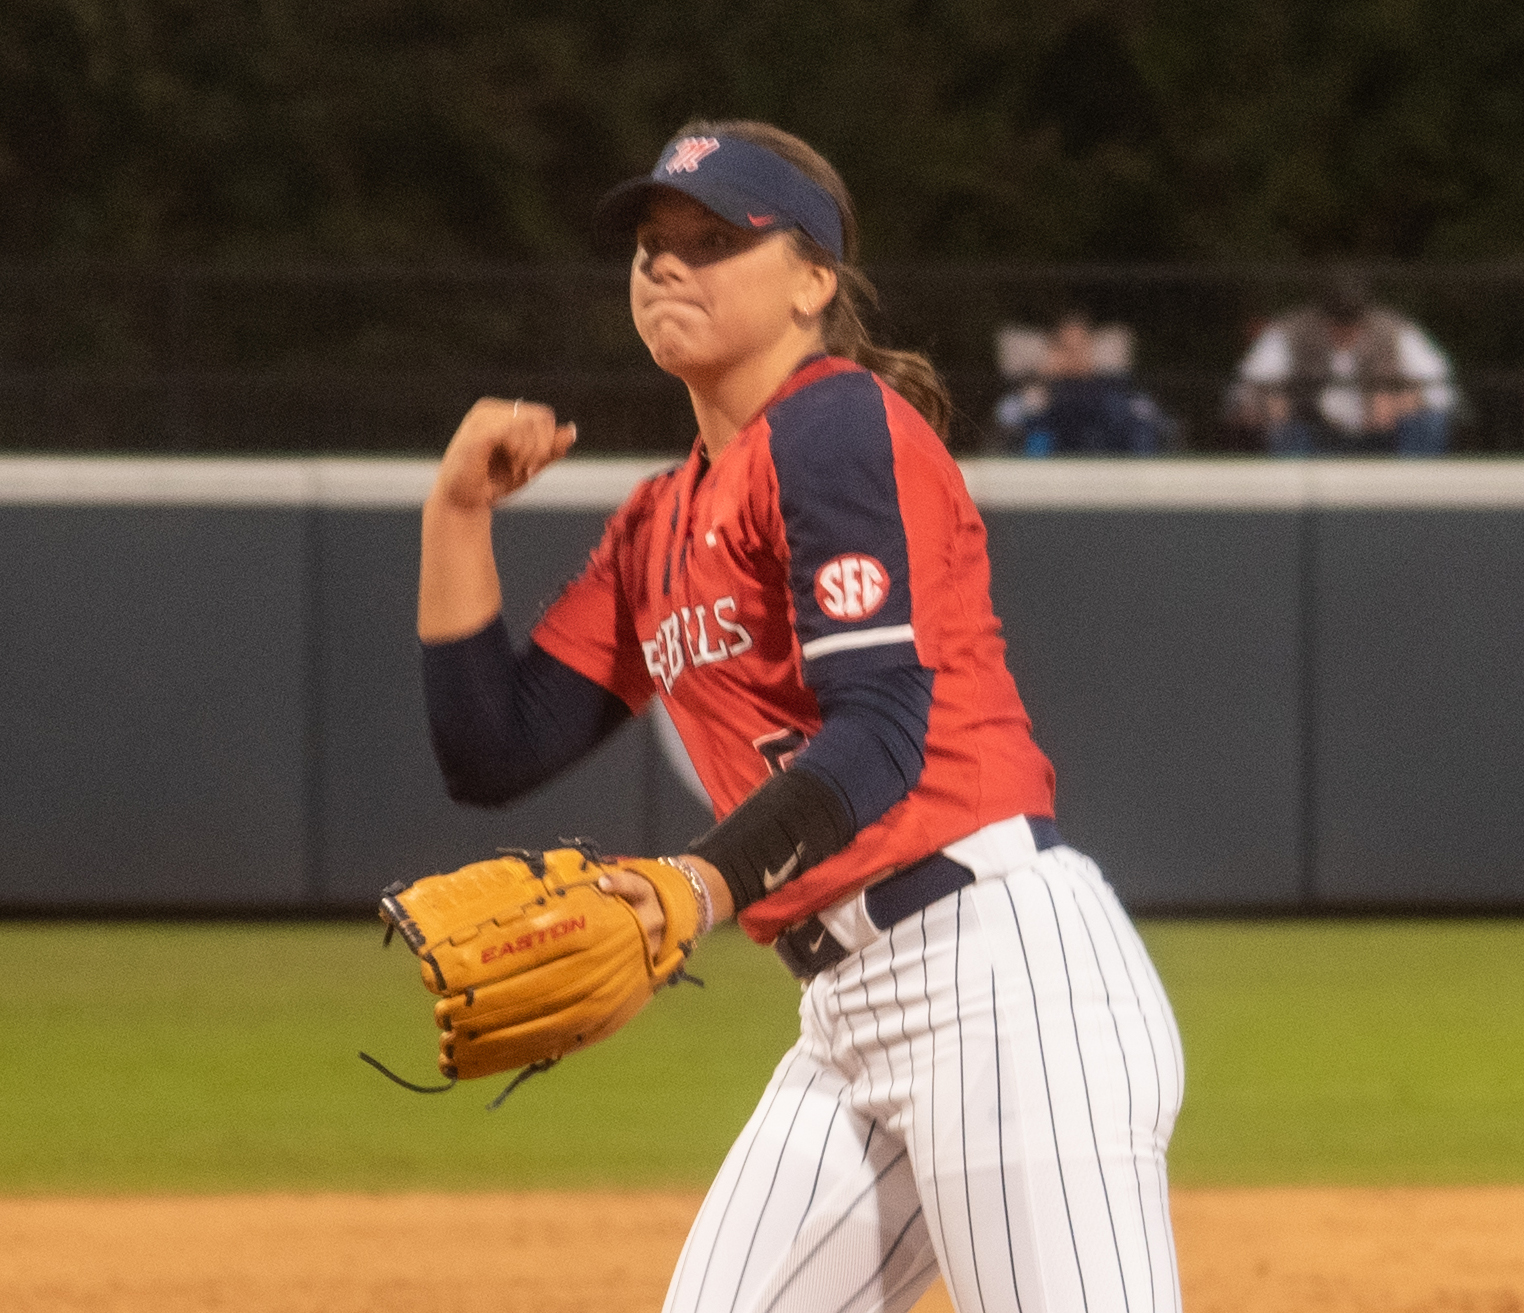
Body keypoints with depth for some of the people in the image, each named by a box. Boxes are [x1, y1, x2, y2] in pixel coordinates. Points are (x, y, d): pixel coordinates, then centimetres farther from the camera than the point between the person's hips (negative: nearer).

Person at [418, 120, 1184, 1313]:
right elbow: (494, 752, 17)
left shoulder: (838, 424, -6)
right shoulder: (659, 529, 21)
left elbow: (880, 732, -17)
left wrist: (703, 885, -31)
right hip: (850, 1018, 10)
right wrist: (460, 515, 9)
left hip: (1005, 965, -10)